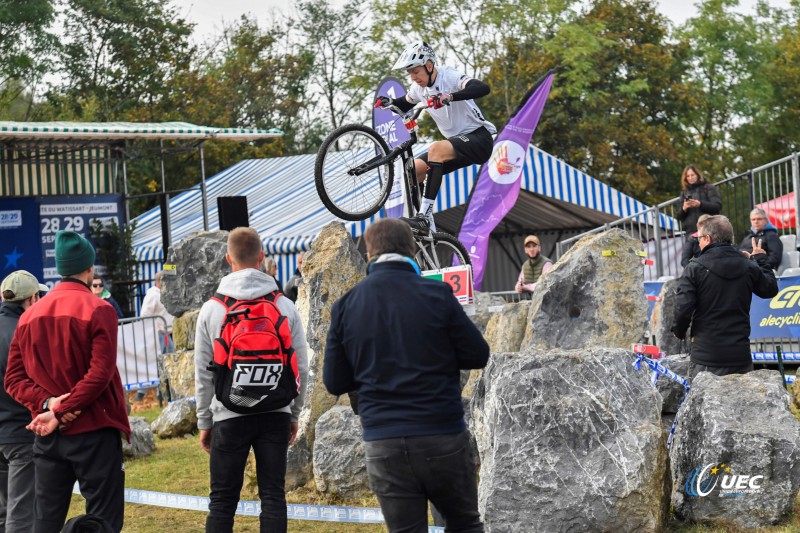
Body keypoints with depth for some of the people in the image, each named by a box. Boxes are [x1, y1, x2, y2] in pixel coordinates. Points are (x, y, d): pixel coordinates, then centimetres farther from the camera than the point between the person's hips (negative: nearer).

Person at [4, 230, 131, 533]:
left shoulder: (30, 316, 8)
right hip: (93, 431, -5)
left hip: (47, 436, 5)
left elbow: (14, 377, 4)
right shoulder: (98, 310, -9)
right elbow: (100, 373, -18)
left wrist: (45, 402, -7)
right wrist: (60, 412, -14)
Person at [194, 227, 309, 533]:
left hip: (229, 416, -1)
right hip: (275, 413, 1)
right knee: (273, 496, 6)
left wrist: (204, 421, 11)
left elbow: (203, 372, 2)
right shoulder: (285, 307, 1)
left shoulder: (211, 309, -1)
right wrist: (295, 413, 14)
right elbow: (301, 366, 3)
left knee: (222, 500, 6)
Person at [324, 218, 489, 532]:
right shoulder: (437, 294, -7)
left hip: (383, 444, 2)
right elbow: (478, 355, -1)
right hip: (442, 436, -2)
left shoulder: (345, 306, 0)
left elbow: (334, 382, 5)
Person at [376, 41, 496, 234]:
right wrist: (390, 102, 2)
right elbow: (406, 104, 25)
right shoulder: (419, 87, 3)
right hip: (457, 143, 8)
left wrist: (450, 97, -51)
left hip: (479, 139, -8)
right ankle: (426, 227, -1)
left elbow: (483, 88, -37)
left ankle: (425, 216, -37)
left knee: (436, 149, -34)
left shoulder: (449, 77, -19)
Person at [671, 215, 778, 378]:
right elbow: (771, 289, 20)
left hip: (706, 357, -3)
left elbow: (683, 308, -12)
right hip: (741, 355, 3)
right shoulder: (749, 267, 3)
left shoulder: (695, 268, -8)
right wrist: (761, 260, 34)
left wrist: (678, 331, 9)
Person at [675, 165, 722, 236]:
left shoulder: (709, 188, 8)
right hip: (691, 231, 3)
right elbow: (679, 216, 15)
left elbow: (718, 206, -5)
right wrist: (684, 209, -8)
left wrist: (700, 204, -17)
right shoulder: (684, 193, 18)